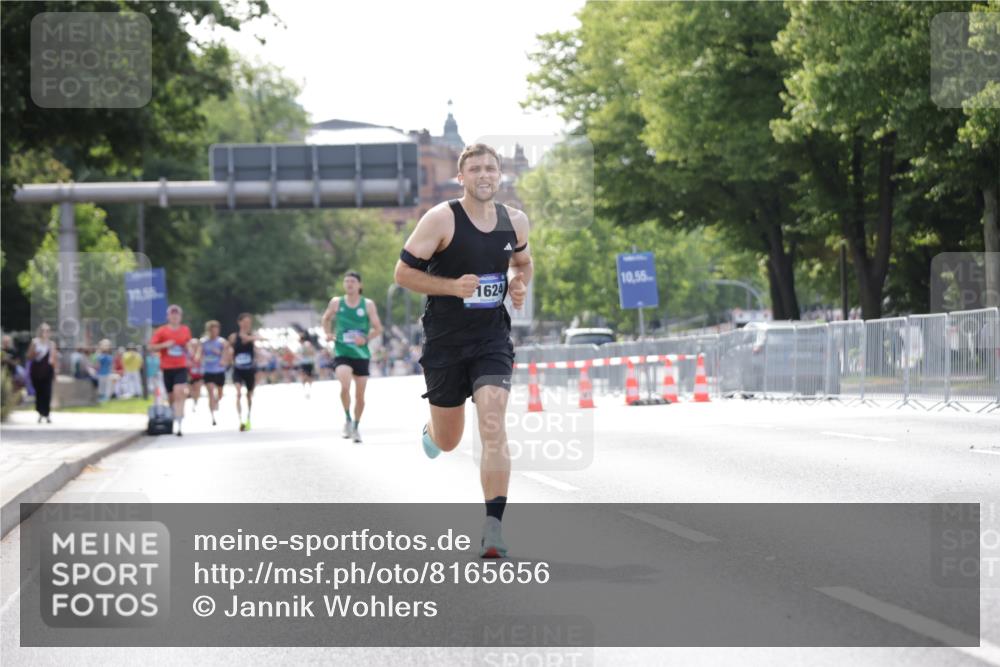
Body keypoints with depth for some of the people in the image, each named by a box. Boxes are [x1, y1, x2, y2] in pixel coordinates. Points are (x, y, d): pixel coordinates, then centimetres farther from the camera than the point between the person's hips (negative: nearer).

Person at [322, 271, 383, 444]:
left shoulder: (368, 304, -1)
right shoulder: (336, 303, 2)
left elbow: (378, 329, 1)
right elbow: (326, 319, 19)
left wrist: (366, 339, -17)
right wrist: (329, 333, 1)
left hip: (361, 354, 1)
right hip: (342, 353, -1)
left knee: (360, 395, 6)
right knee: (345, 385, -27)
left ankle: (356, 426, 27)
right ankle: (348, 419, -7)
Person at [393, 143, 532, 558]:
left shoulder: (515, 221, 3)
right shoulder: (441, 219, -12)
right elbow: (403, 272, -9)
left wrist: (520, 285, 1)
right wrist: (453, 286, -22)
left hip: (492, 340, 2)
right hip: (445, 341, -2)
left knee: (493, 429, -18)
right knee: (447, 442, 11)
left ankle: (493, 531, -17)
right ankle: (430, 430, 52)